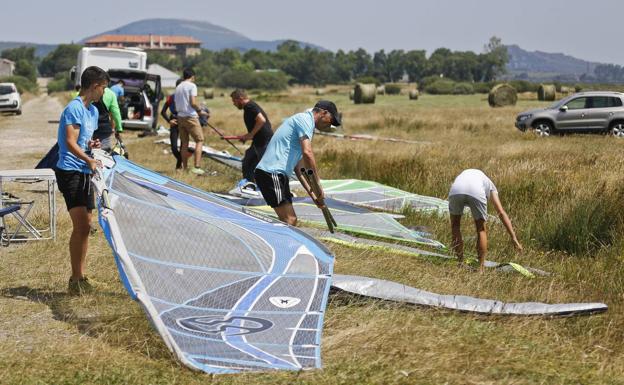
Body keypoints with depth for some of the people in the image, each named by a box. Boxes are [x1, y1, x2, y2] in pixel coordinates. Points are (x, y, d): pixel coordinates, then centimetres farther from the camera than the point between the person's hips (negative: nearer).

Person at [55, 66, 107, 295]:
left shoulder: (93, 110, 15)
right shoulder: (74, 109, -13)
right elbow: (70, 143, -21)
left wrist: (91, 144, 5)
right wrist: (89, 160, -32)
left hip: (85, 173, 10)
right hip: (70, 171, -10)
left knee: (85, 226, 12)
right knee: (80, 226, -12)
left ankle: (80, 277, 20)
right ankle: (76, 280, -8)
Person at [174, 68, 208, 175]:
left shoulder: (178, 87, 14)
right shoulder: (192, 85, -7)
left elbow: (176, 105, 15)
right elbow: (193, 103, -16)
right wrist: (200, 111, -2)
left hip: (180, 117, 7)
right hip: (191, 117, -7)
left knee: (184, 143, 11)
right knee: (199, 140, -4)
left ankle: (185, 168, 13)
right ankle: (196, 167, -14)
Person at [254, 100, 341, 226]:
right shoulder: (305, 119, -5)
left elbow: (298, 167, 26)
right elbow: (307, 153, -20)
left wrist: (312, 194, 20)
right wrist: (318, 184, -14)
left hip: (279, 175, 10)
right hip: (271, 172, -10)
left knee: (291, 220, 10)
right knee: (289, 221, -15)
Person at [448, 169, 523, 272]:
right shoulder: (489, 186, 38)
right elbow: (501, 212, 25)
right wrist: (513, 237, 22)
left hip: (456, 190, 2)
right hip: (476, 193, -1)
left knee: (455, 224, 26)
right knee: (481, 230, 19)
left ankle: (460, 263, 27)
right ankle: (481, 269, 20)